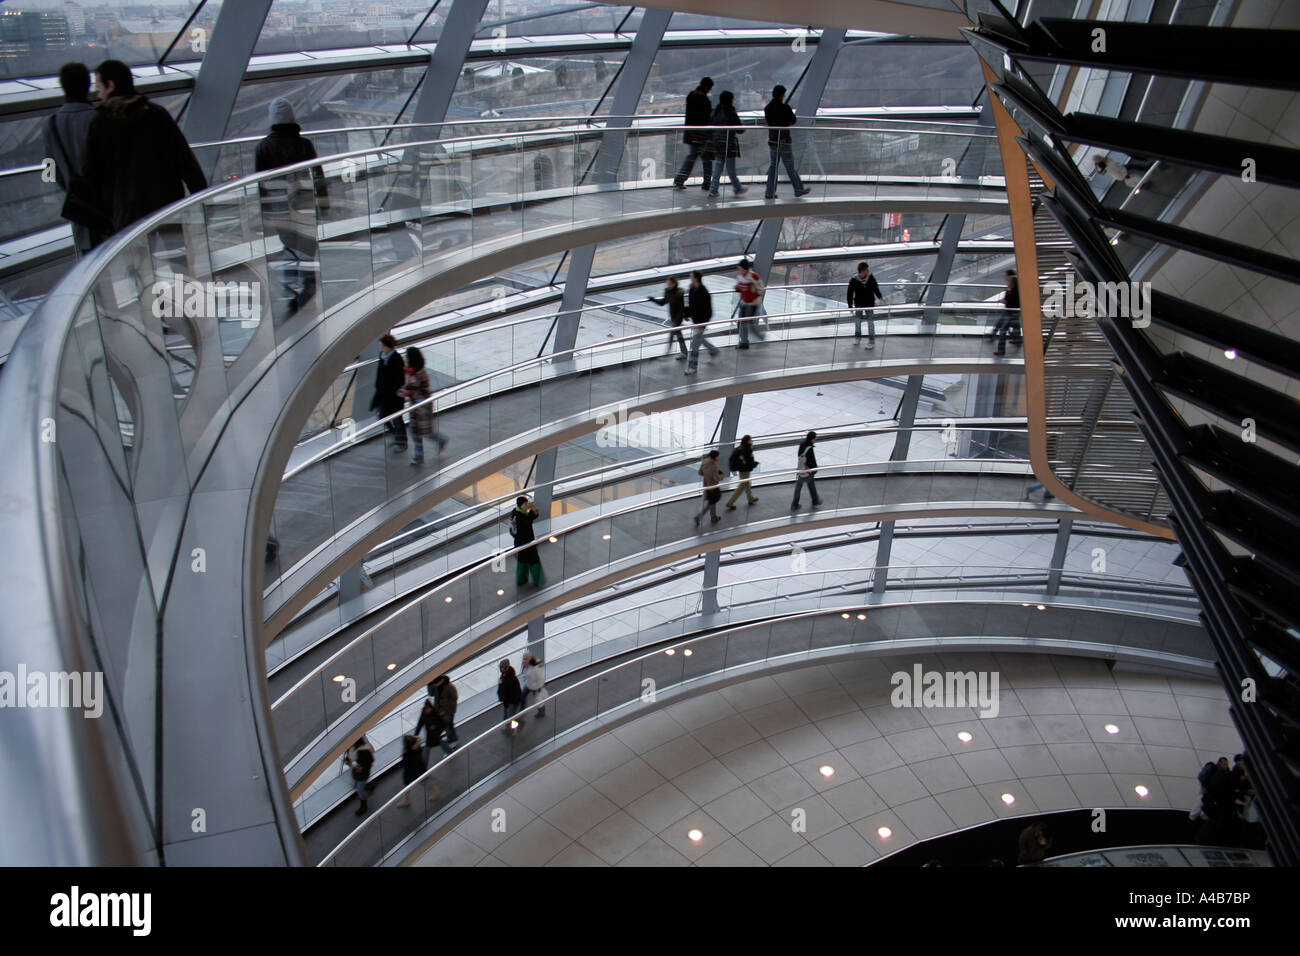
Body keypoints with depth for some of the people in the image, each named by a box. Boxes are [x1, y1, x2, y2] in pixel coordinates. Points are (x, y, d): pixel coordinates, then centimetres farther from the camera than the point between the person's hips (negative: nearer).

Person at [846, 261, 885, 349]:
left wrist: (880, 297, 5)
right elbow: (850, 294, -11)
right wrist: (850, 306, -11)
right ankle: (857, 337, 38)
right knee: (857, 321, 14)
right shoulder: (853, 281, -18)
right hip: (858, 304, 0)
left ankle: (872, 342, 8)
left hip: (869, 304, 0)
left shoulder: (871, 278, -12)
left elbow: (875, 288, 6)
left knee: (870, 322, 1)